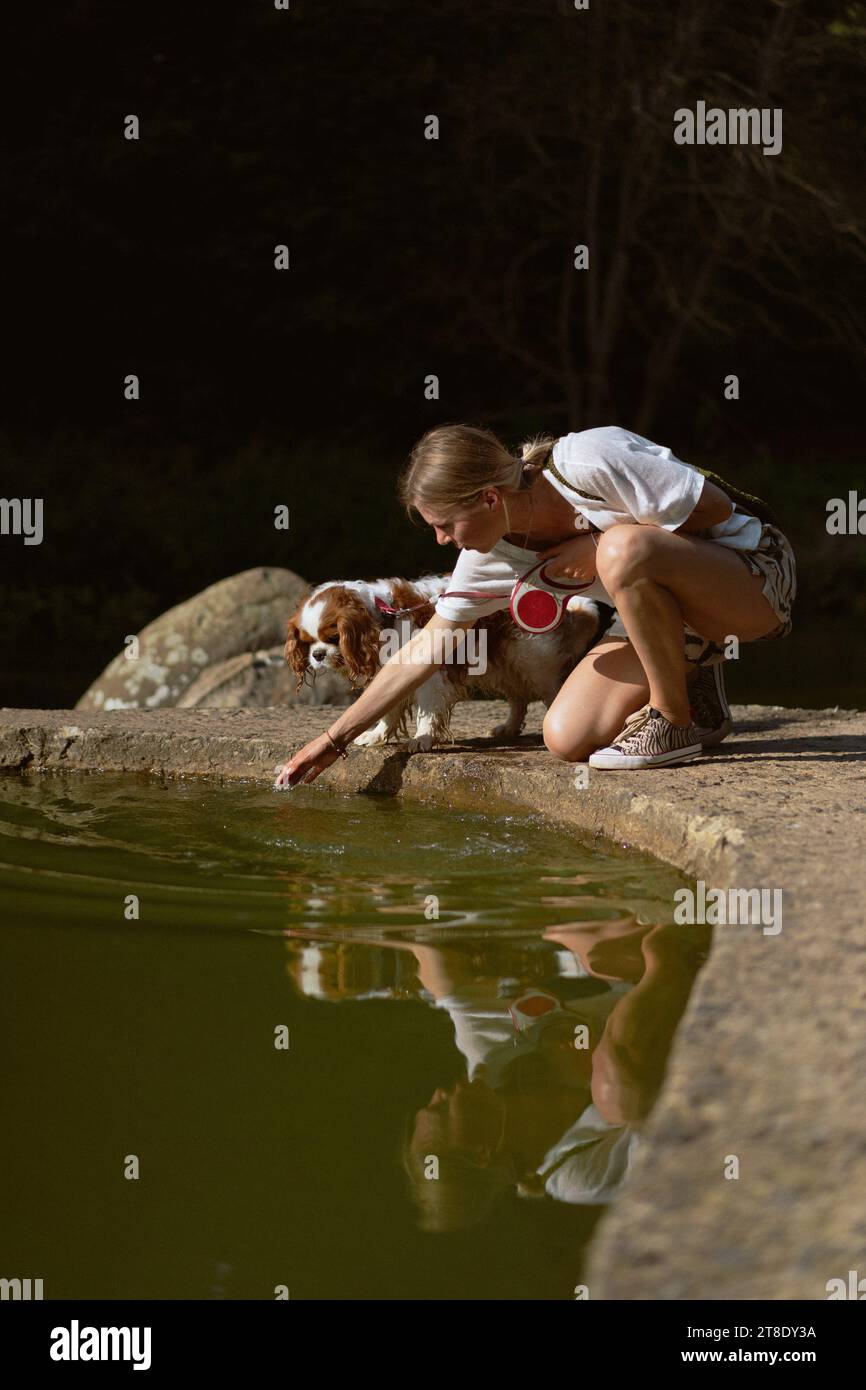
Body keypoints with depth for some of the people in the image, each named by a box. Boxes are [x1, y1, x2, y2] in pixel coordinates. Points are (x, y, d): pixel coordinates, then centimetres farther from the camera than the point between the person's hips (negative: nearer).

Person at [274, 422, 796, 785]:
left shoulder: (588, 464, -28)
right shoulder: (496, 551, -5)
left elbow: (714, 507, -22)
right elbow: (429, 647, 4)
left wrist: (598, 549, -23)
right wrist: (334, 739, 5)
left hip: (756, 574, -7)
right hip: (672, 615, 7)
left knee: (624, 546, -37)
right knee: (568, 739, -13)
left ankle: (675, 721, -17)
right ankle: (693, 690, 13)